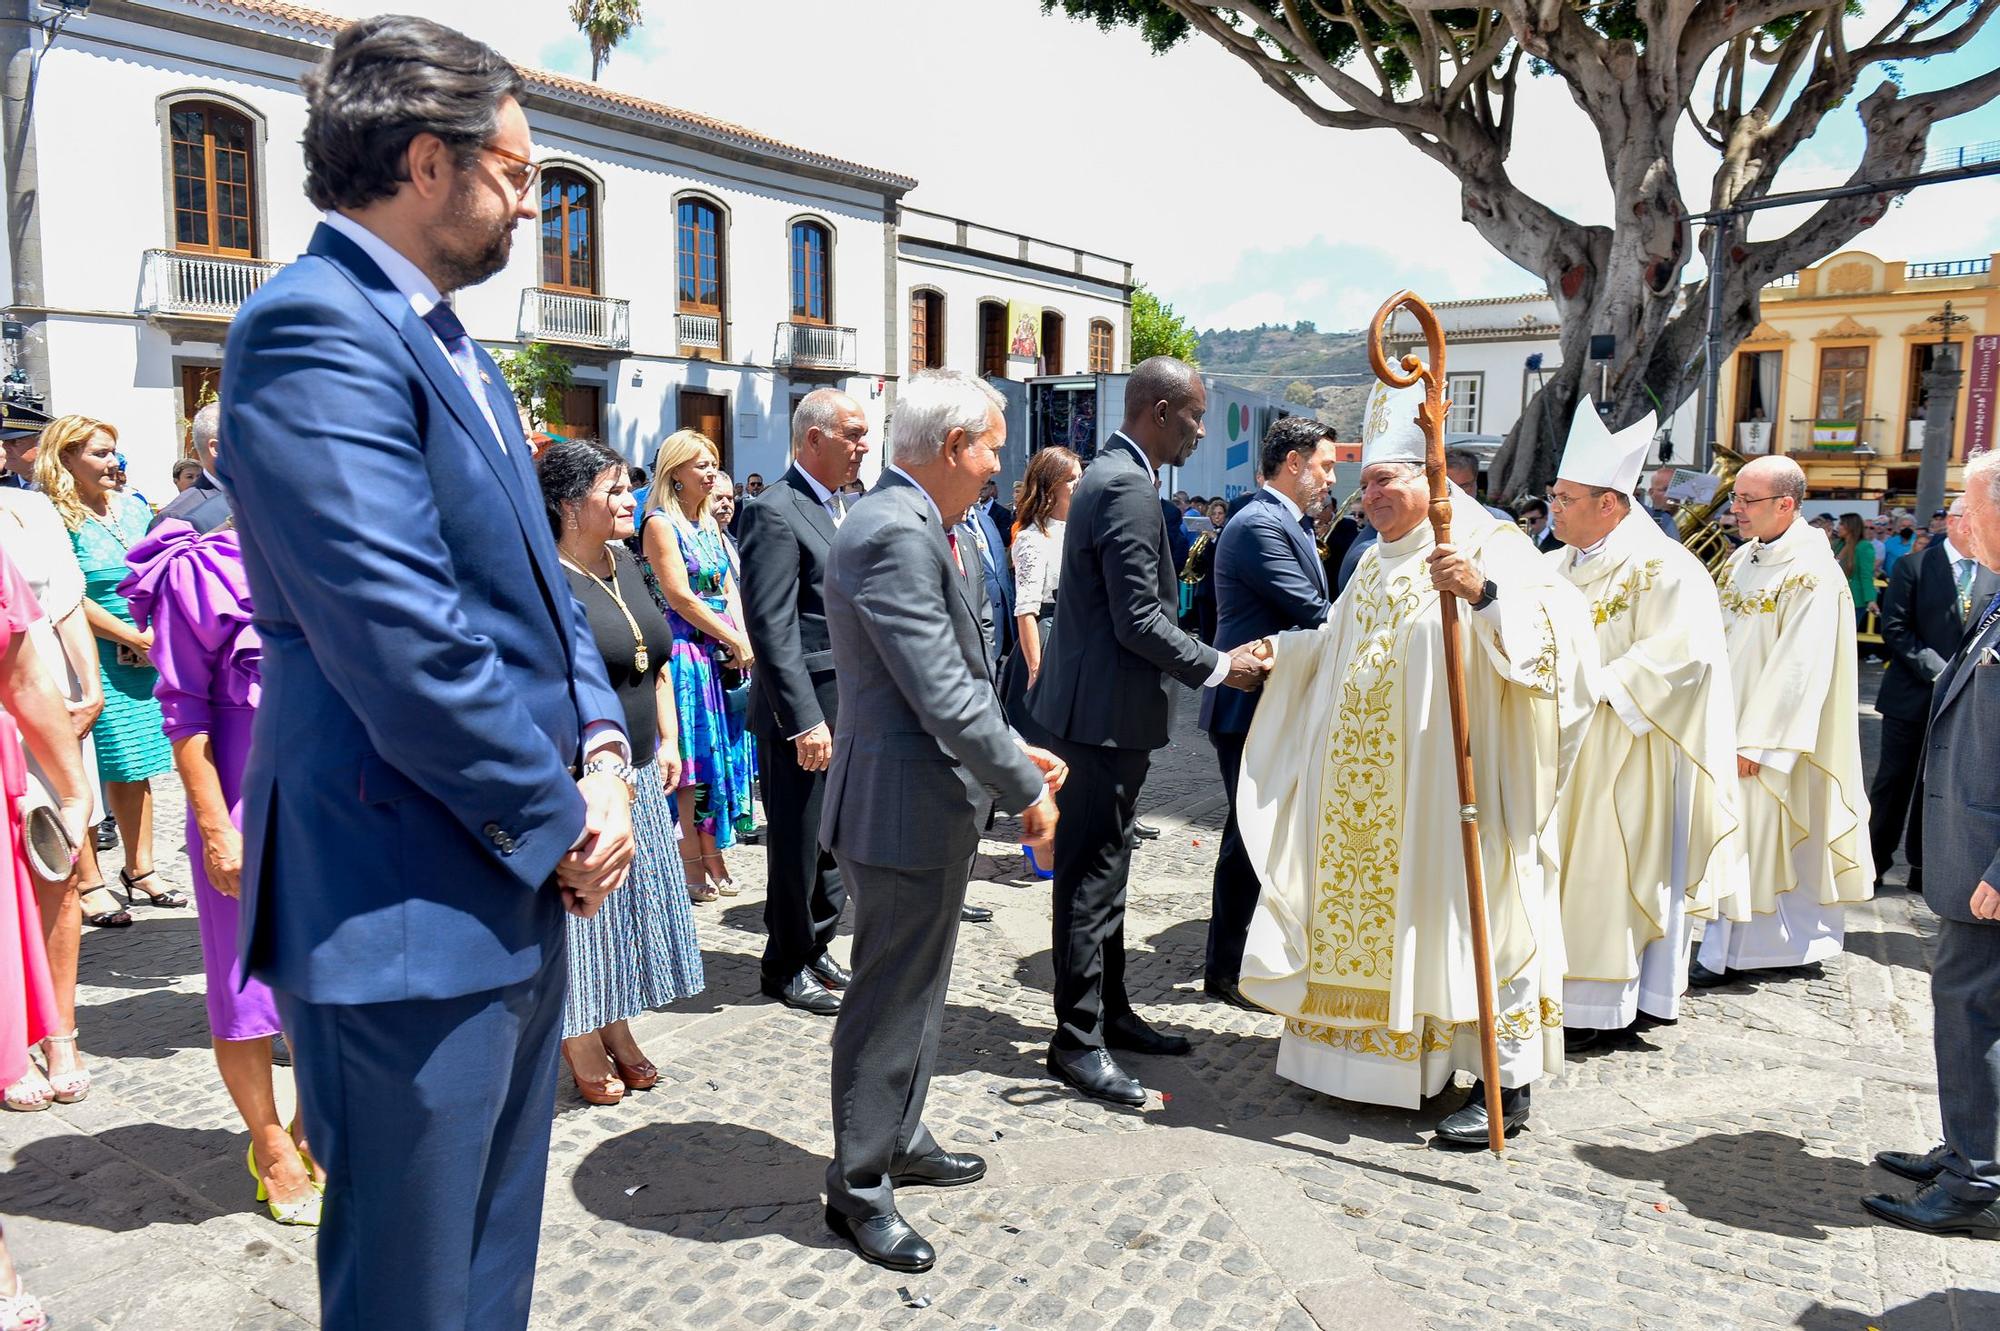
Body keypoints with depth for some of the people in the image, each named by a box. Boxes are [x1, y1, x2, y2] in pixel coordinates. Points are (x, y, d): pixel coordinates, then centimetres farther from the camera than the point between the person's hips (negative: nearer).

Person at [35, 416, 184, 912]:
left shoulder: (134, 506, 12)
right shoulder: (58, 519, -8)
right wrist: (137, 639, -13)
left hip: (148, 658, 6)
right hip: (95, 661, -6)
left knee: (135, 767, 12)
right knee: (103, 771, -3)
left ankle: (141, 872, 20)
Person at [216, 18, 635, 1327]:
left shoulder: (454, 345, 15)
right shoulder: (312, 325, -16)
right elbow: (400, 637, -23)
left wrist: (601, 746, -1)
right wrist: (560, 824, -13)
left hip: (520, 891, 10)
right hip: (414, 911, -9)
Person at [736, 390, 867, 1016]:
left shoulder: (844, 507, 13)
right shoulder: (774, 512, -15)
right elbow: (772, 628, -19)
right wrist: (805, 720, -22)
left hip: (851, 707, 8)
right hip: (805, 711, -8)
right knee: (798, 841, 5)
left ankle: (816, 949, 32)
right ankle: (786, 965, 21)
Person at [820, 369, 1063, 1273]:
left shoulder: (915, 525, 11)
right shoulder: (894, 534, -23)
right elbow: (942, 695, -26)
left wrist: (1014, 754, 9)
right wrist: (1024, 786, -17)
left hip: (932, 798, 11)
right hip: (905, 805, -11)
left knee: (915, 990, 22)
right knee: (890, 1002, 4)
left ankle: (901, 1142, 39)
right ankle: (859, 1188, 20)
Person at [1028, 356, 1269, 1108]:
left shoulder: (1111, 476, 15)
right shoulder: (1129, 489, -19)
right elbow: (1139, 622, -22)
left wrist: (1208, 661, 20)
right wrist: (1219, 667, -11)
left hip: (1098, 705, 11)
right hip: (1105, 711, -11)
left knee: (1103, 868, 17)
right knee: (1093, 874, -2)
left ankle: (1110, 1012, 30)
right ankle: (1078, 1040, 8)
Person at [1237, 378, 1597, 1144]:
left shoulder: (1487, 544, -7)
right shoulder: (1377, 564, 17)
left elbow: (1559, 625, -21)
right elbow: (1336, 650, 29)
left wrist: (1483, 592, -35)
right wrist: (1279, 655, 15)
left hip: (1450, 777, -8)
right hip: (1369, 785, 8)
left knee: (1468, 911, -4)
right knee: (1375, 907, 13)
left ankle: (1508, 1084, 7)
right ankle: (1383, 1054, 27)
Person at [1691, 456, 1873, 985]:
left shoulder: (1811, 575, -16)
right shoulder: (1742, 559, 8)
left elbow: (1799, 667, -19)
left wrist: (1755, 741, -19)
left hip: (1762, 731, -7)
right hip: (1721, 722, 7)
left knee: (1746, 834, -2)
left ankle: (1720, 953, 7)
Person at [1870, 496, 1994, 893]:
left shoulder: (1994, 574, 4)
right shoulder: (1914, 567, -3)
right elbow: (1894, 628, -8)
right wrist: (1938, 671, -15)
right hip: (1913, 696, -2)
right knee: (1893, 782, 5)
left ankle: (1924, 868, 21)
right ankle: (1874, 864, 15)